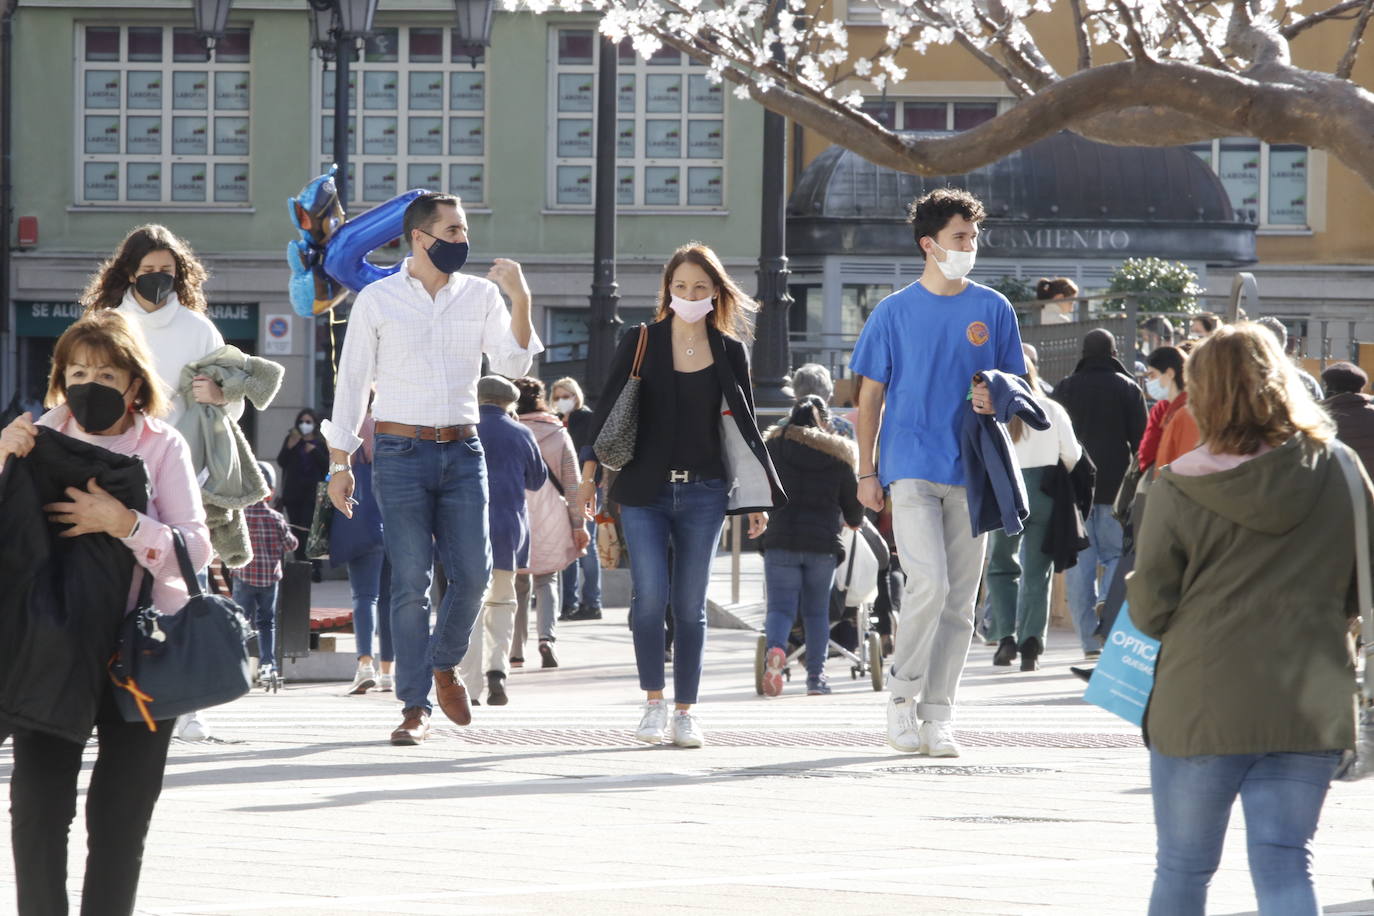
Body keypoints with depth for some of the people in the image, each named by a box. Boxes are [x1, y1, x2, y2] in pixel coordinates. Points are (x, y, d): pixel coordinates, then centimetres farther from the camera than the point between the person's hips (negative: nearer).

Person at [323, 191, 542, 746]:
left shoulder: (480, 295, 7)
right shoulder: (377, 300, 2)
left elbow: (513, 364, -1)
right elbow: (352, 380, 4)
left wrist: (520, 300, -14)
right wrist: (339, 462, 1)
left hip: (462, 451, 3)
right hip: (400, 451, -3)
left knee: (472, 571, -3)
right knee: (410, 581, -5)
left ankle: (444, 663, 26)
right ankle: (415, 707, 0)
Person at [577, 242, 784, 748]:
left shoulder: (729, 352, 7)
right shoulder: (639, 342, 4)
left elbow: (744, 426, 10)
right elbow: (607, 408, 6)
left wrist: (758, 498, 7)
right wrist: (589, 472, 0)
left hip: (703, 492, 1)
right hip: (644, 489, -1)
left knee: (690, 604, 2)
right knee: (650, 594, -11)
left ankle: (685, 711, 9)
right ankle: (653, 702, 3)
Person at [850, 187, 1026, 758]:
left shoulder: (993, 310, 8)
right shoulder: (895, 312, 3)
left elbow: (1016, 383, 15)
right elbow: (870, 396, 6)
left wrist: (995, 399, -8)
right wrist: (866, 471, 0)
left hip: (971, 470, 3)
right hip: (912, 468, -3)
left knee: (960, 599, 3)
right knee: (929, 583, -17)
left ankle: (938, 713, 9)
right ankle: (902, 695, -1)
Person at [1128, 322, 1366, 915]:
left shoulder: (1178, 488, -10)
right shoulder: (1339, 471, -3)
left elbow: (1148, 609, -6)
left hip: (1201, 705, -2)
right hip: (1312, 705, 2)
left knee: (1183, 868, 13)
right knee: (1285, 865, 3)